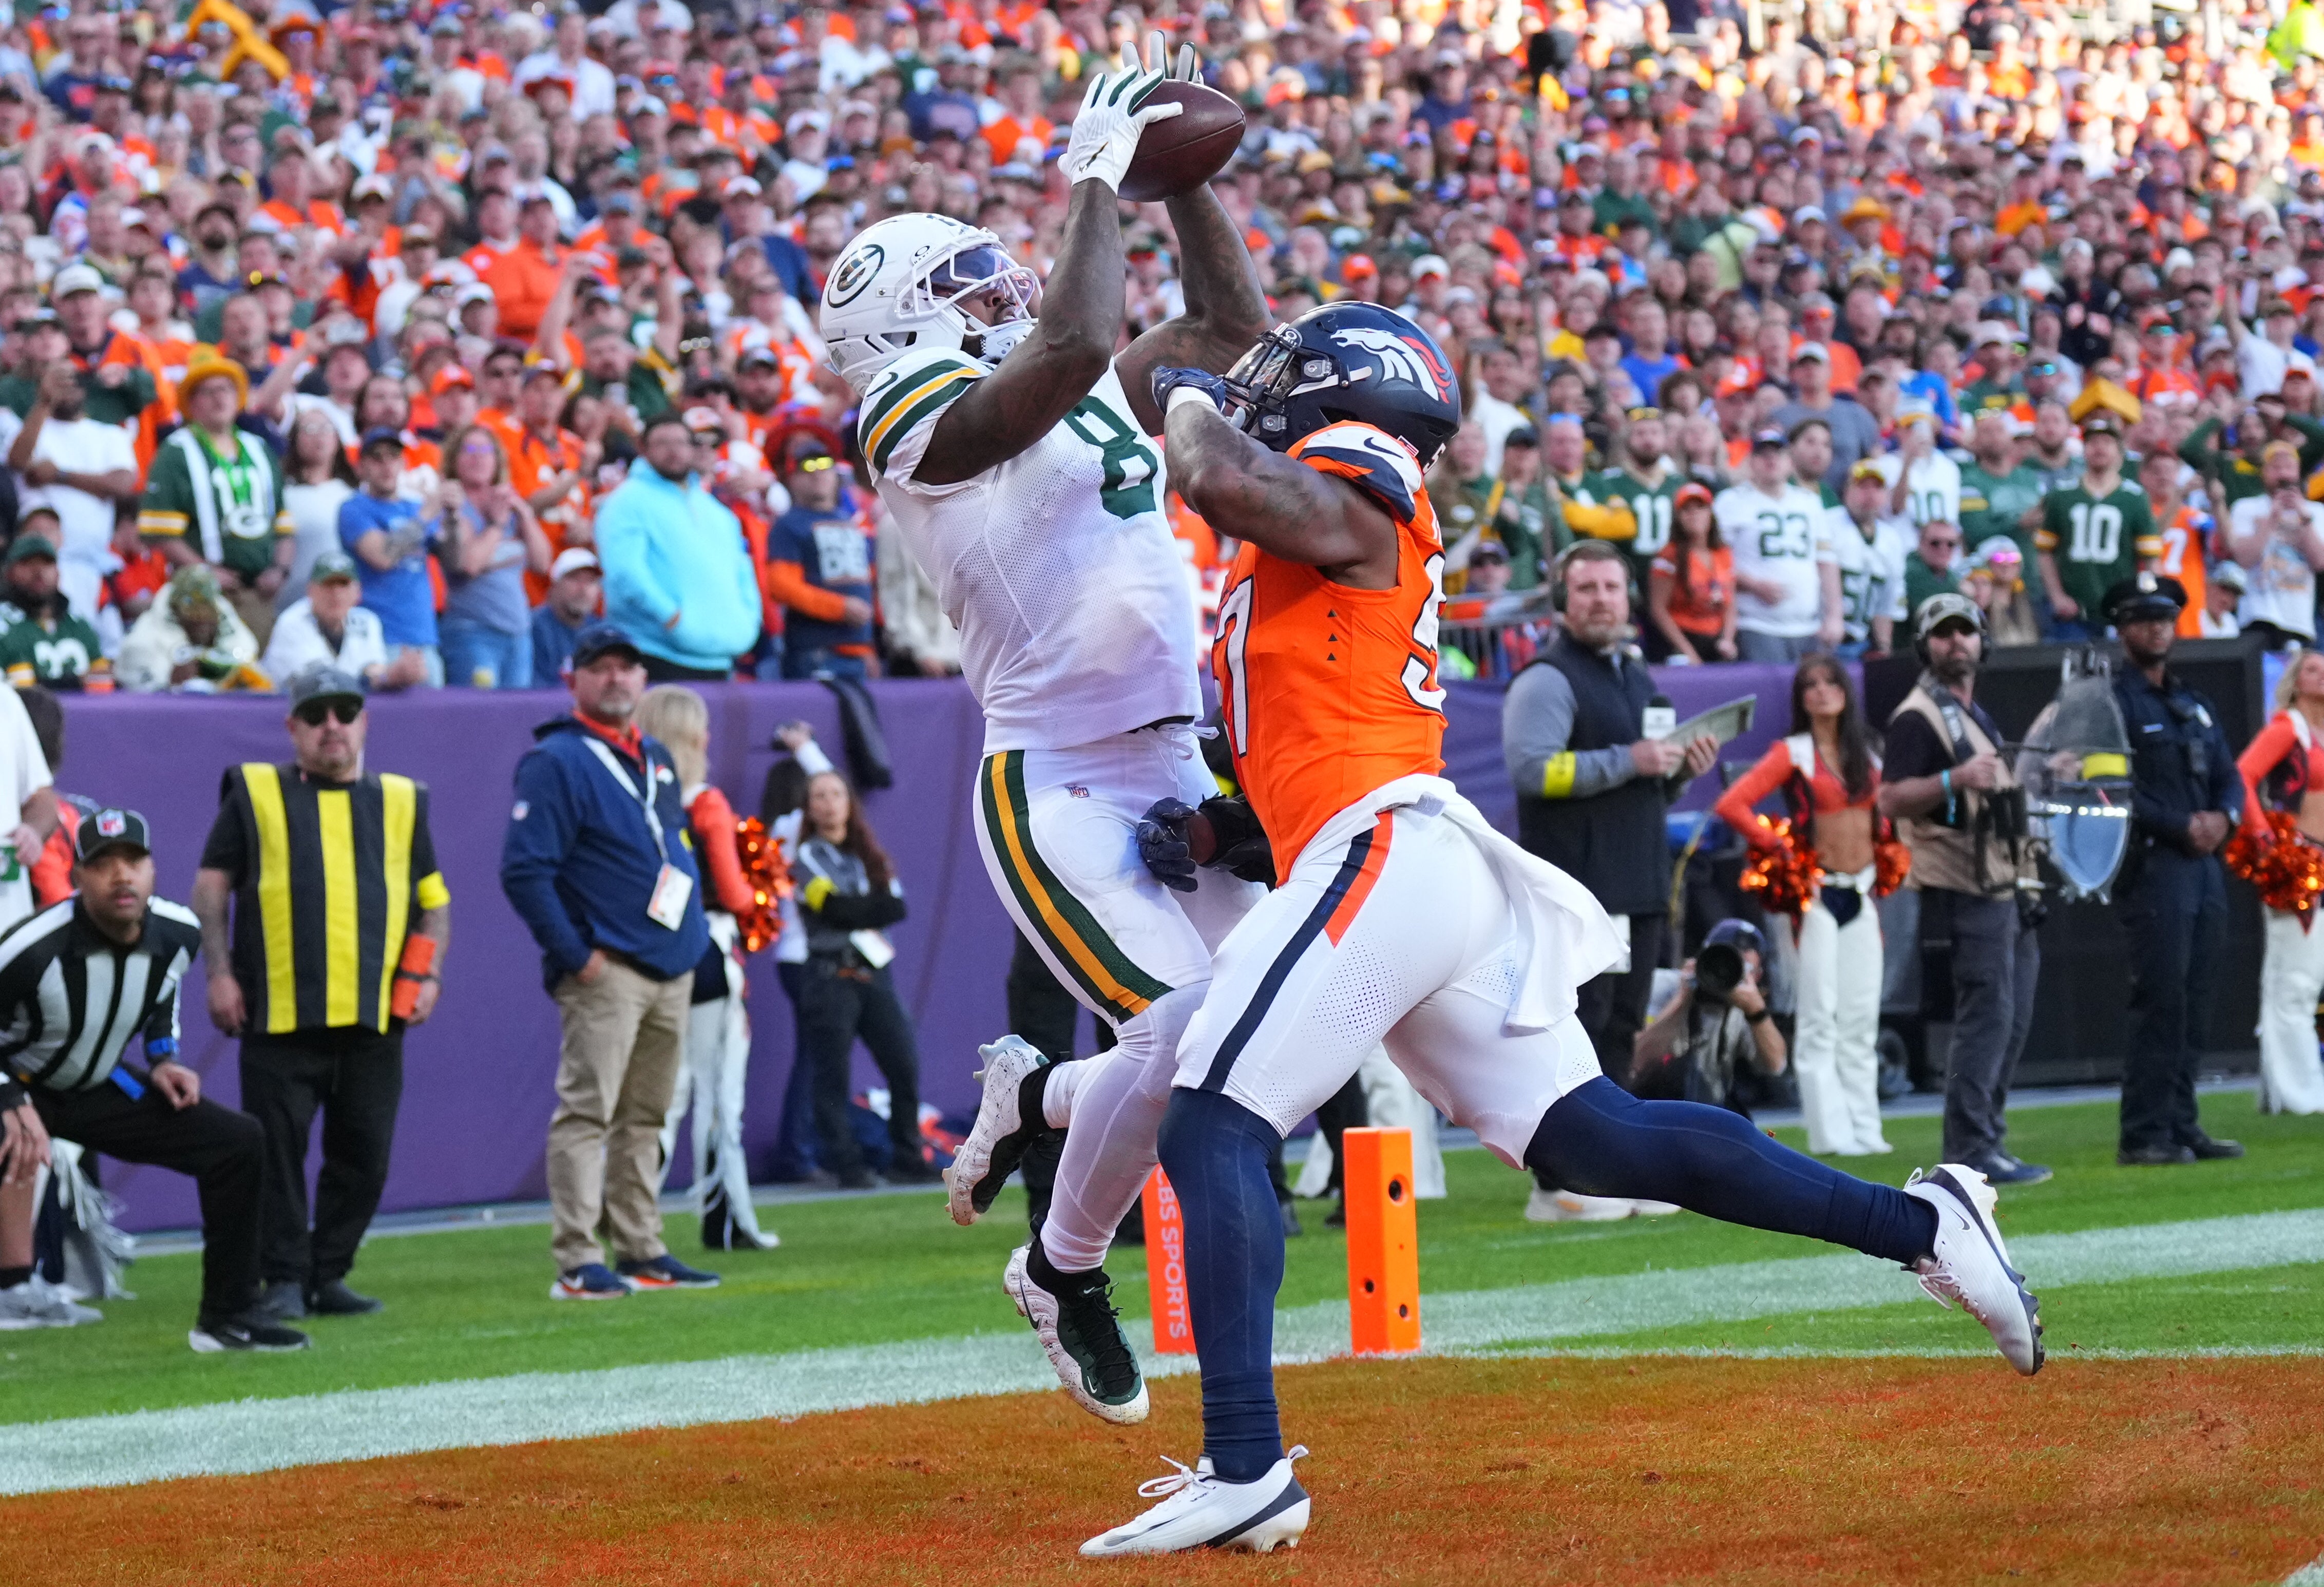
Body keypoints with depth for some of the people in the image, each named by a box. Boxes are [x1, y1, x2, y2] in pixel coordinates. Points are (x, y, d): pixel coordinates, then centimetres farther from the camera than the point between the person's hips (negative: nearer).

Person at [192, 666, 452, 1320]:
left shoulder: (400, 802, 15)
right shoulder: (256, 794, 8)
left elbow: (434, 899, 18)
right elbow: (210, 889, 7)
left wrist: (427, 976, 4)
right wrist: (220, 974, -3)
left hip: (374, 1019, 3)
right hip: (279, 1014, -2)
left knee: (363, 1153, 3)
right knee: (278, 1149, -4)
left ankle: (329, 1276, 14)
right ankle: (284, 1280, 3)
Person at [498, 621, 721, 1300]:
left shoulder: (657, 761, 18)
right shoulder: (556, 762, -8)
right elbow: (524, 871, -14)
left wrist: (696, 931, 15)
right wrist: (574, 955, -16)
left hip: (672, 966, 8)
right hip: (607, 971, -8)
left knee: (646, 1116, 12)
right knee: (587, 1111, -10)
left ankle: (641, 1251, 17)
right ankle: (577, 1264, -13)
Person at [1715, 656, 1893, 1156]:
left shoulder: (1866, 756, 11)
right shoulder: (1792, 754, -6)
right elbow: (1731, 805, -14)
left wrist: (1882, 853, 11)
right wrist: (1777, 848, -11)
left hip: (1862, 897, 6)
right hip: (1818, 893, -6)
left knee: (1862, 1016, 6)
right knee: (1820, 1016, -6)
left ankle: (1863, 1128, 9)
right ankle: (1830, 1133, -6)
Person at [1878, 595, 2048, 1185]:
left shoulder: (1975, 714, 21)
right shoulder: (1919, 717, -9)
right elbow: (1891, 799, -20)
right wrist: (1955, 780, -33)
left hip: (2004, 890, 10)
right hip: (1965, 894, -10)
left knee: (2010, 1021, 10)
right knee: (1986, 1016, -13)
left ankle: (1982, 1142, 15)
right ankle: (1970, 1152, -13)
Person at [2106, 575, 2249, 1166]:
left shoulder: (2194, 703, 21)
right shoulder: (2111, 701, -3)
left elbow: (2229, 777, 20)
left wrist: (2223, 817, -2)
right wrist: (2182, 825, -15)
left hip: (2206, 866, 7)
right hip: (2153, 867, -7)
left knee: (2195, 1002, 6)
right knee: (2161, 1001, -12)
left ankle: (2181, 1125, 10)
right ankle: (2144, 1135, -10)